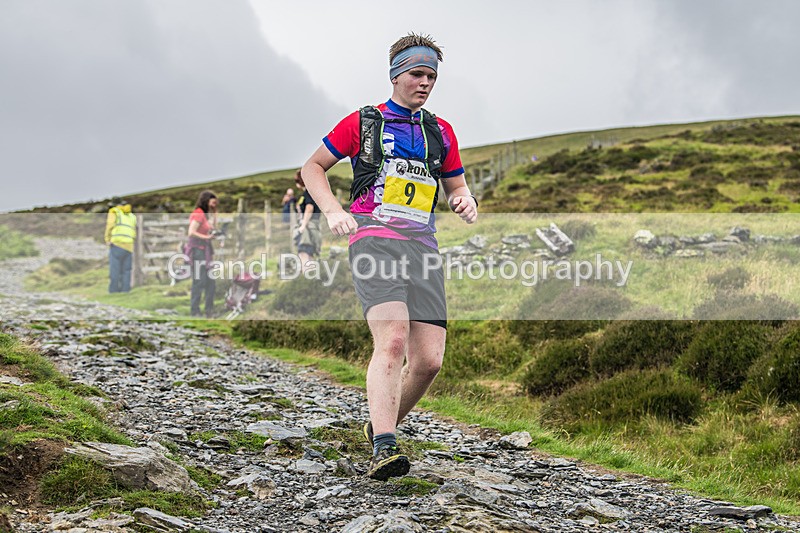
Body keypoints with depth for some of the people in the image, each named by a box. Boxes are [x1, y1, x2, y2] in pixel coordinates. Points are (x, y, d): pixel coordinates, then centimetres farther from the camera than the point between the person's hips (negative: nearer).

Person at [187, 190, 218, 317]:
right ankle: (195, 312, -3)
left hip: (206, 251, 9)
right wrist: (207, 237, -21)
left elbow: (212, 228, 17)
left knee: (211, 282, 10)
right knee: (199, 282, -8)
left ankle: (209, 311, 16)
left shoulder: (204, 214, 14)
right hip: (198, 250, -9)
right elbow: (191, 232, -21)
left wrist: (214, 214, 11)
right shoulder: (198, 213, -13)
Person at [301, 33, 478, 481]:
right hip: (374, 238, -4)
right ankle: (384, 448, -31)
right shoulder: (362, 122, 11)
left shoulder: (441, 132, 22)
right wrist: (333, 210, -2)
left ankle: (382, 425, 18)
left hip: (423, 245, 4)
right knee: (392, 339, -26)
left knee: (430, 358, -6)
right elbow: (313, 167, 15)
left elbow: (458, 189, 30)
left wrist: (467, 202, 4)